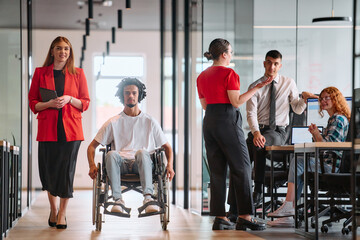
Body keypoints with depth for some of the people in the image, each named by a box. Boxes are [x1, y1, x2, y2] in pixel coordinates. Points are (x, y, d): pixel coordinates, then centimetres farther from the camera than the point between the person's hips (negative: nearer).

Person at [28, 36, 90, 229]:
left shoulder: (77, 74, 7)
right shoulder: (40, 73, 6)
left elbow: (85, 103, 8)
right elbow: (32, 103, 6)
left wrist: (70, 99, -10)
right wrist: (49, 103, -12)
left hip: (71, 130, 0)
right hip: (47, 129, 0)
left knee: (66, 171, -1)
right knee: (49, 171, 4)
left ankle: (62, 213, 11)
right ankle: (53, 210, 25)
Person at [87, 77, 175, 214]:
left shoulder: (150, 122, 18)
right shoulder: (114, 123, 17)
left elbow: (167, 147, 21)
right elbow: (92, 146, 17)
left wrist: (170, 165, 0)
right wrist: (92, 165, -3)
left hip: (142, 166, 0)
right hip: (121, 164, 1)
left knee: (142, 152, -35)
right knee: (111, 154, -34)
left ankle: (148, 197, -48)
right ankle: (118, 199, -39)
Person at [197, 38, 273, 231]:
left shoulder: (202, 76, 13)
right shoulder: (229, 73, -8)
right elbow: (236, 101, -13)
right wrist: (257, 87, -8)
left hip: (209, 121, 7)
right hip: (227, 121, -7)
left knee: (217, 171, 8)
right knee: (241, 168, -3)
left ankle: (219, 217, 6)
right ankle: (244, 217, -7)